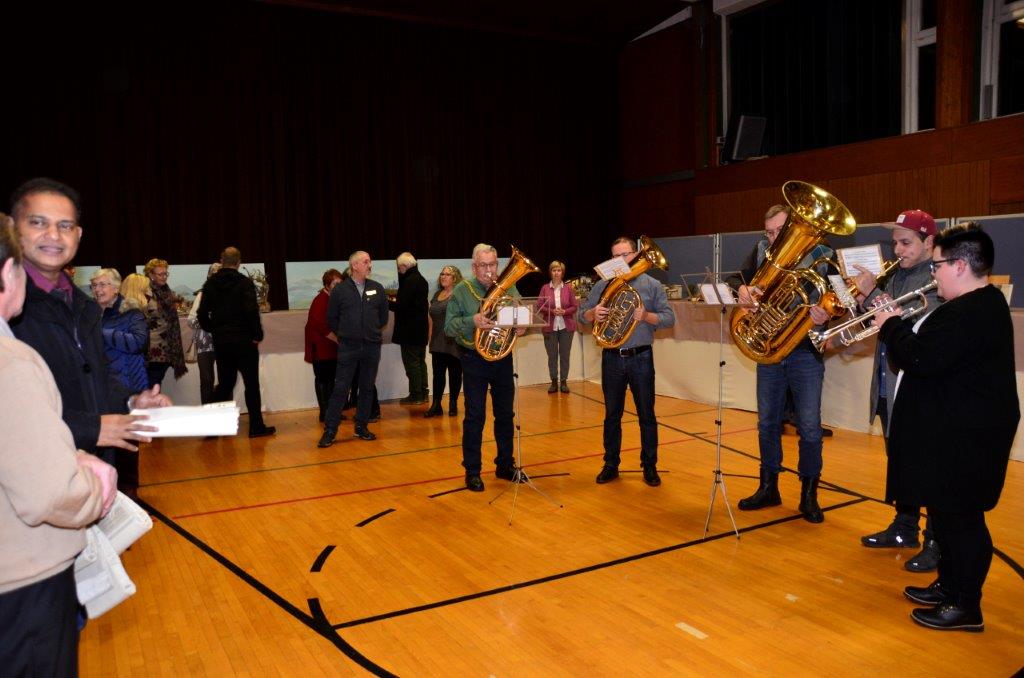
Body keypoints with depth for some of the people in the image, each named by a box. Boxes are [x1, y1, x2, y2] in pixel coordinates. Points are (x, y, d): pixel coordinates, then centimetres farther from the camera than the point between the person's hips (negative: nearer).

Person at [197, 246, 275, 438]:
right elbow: (252, 311, -17)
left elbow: (202, 314, 5)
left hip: (220, 341, 5)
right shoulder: (244, 282, -9)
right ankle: (256, 426, 3)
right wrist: (257, 335, -9)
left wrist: (214, 330, 16)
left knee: (224, 383, 14)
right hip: (244, 341, -5)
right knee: (251, 384, 2)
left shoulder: (210, 284, 6)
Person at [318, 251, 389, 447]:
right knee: (340, 389, -3)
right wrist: (344, 335, 11)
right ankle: (330, 430, 3)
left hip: (372, 346, 3)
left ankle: (361, 427, 20)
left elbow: (384, 315, 15)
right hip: (347, 347, -2)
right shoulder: (340, 289, -2)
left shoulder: (377, 288, 4)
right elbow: (331, 318, 6)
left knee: (367, 388, 8)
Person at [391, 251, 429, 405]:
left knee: (412, 363, -4)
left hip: (410, 330, -10)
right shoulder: (420, 279, 13)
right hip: (421, 328, 10)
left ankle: (415, 395, -1)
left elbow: (401, 305, -21)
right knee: (420, 362, 14)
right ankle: (422, 393, 20)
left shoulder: (410, 281, -17)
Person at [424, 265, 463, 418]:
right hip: (438, 342, 6)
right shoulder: (437, 295, 16)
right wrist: (430, 336, 12)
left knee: (454, 374, 4)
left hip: (454, 342, -6)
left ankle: (453, 404, 14)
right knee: (437, 373, 4)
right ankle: (436, 405, 7)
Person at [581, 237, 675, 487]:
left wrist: (646, 316, -21)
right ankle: (611, 465, 22)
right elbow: (582, 314, 7)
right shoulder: (603, 285, 6)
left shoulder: (651, 285, 1)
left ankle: (650, 467, 18)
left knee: (646, 415, 6)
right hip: (612, 358, 2)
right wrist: (594, 313, -15)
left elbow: (669, 318, -3)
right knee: (612, 415, 10)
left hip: (641, 358, -1)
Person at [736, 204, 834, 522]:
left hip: (806, 352, -3)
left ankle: (809, 494, 16)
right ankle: (768, 488, 26)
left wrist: (826, 316, -29)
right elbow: (742, 279, -4)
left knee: (809, 426, 1)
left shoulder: (821, 255, -5)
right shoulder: (762, 251, 4)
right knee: (767, 423, 12)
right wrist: (744, 290, -27)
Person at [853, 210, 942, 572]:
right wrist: (866, 302, -6)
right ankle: (905, 528, 32)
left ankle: (936, 543, 12)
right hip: (889, 387, 8)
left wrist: (873, 293, -23)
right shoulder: (897, 276, 14)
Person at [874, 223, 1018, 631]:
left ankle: (965, 606, 13)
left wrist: (891, 325, -13)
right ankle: (950, 585, 34)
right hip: (956, 429, 11)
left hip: (964, 437, -11)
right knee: (947, 513, 20)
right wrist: (897, 326, 4)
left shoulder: (968, 314, -24)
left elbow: (920, 360, -28)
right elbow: (932, 348, 15)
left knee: (960, 517, 0)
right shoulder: (981, 304, 12)